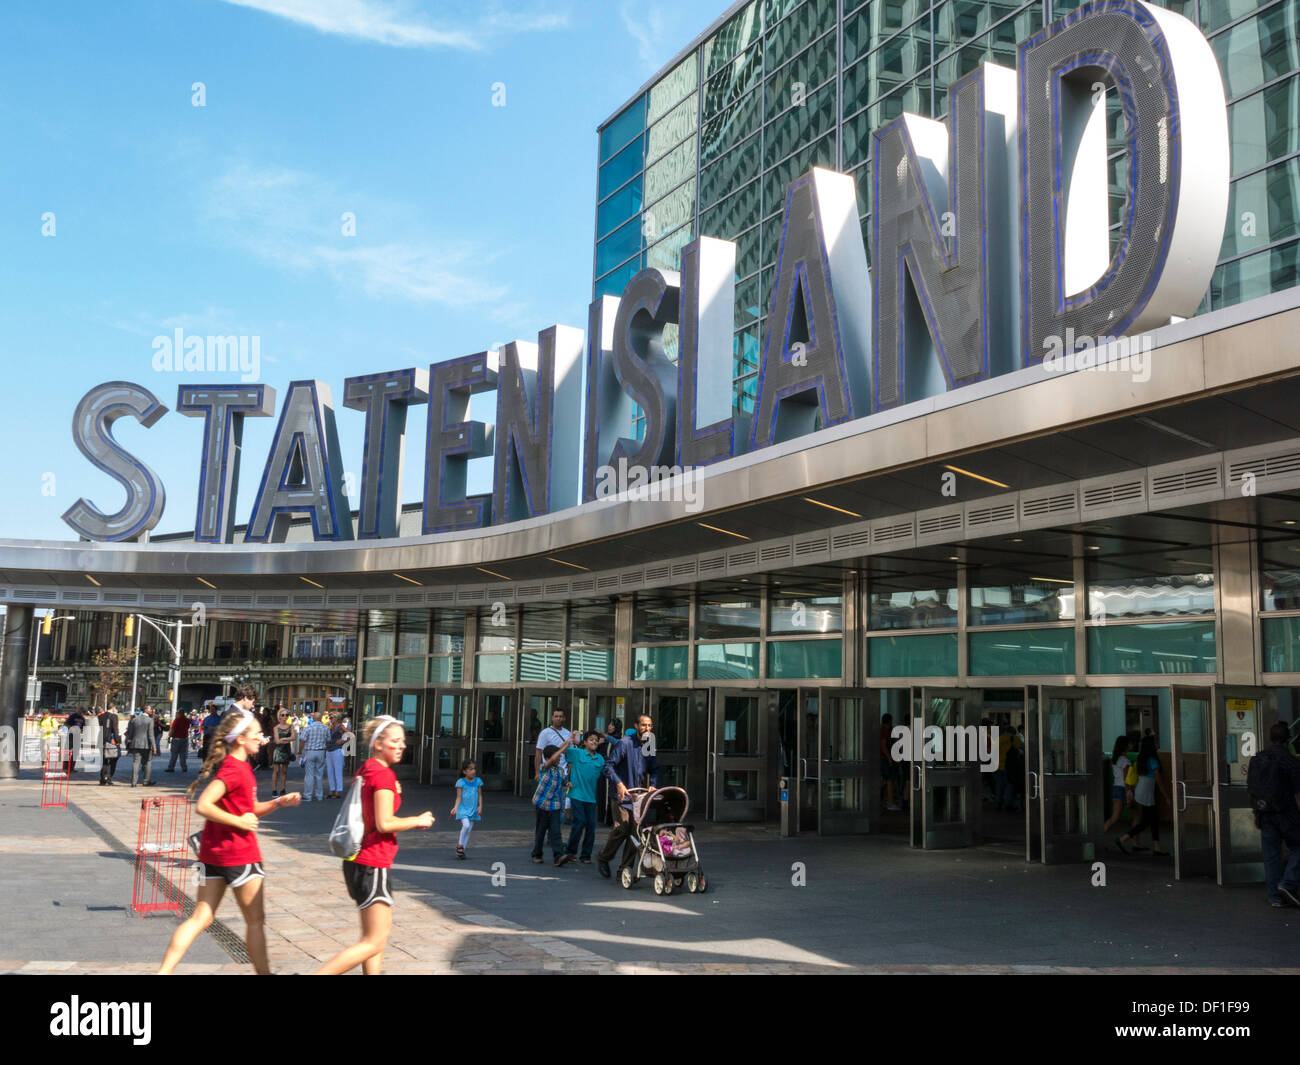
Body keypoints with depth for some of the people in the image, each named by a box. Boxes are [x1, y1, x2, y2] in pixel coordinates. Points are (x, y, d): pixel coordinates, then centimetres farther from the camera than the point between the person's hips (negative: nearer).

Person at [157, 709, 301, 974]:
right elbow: (203, 806, -27)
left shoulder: (239, 766, 13)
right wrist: (239, 822, -20)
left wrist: (277, 803, 6)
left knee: (200, 918, 9)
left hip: (213, 852, 9)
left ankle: (163, 971, 4)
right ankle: (263, 971, 15)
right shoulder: (235, 769, -18)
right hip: (240, 853, -9)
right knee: (254, 920, 5)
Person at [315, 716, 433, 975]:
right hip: (373, 864, -10)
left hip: (358, 861, 10)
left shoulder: (365, 771, 12)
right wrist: (419, 821, -9)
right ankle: (318, 974, -8)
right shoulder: (384, 774, -16)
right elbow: (384, 823, -22)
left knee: (379, 933, 17)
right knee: (374, 942, -4)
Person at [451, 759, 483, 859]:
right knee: (466, 825, -24)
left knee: (468, 830, 4)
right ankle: (460, 845, -4)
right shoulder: (461, 782, -5)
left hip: (473, 810, 4)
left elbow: (480, 795, 8)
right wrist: (455, 808, -17)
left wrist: (480, 806, -4)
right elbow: (459, 797, -5)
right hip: (463, 809, -4)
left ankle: (461, 851, 15)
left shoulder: (478, 781, 4)